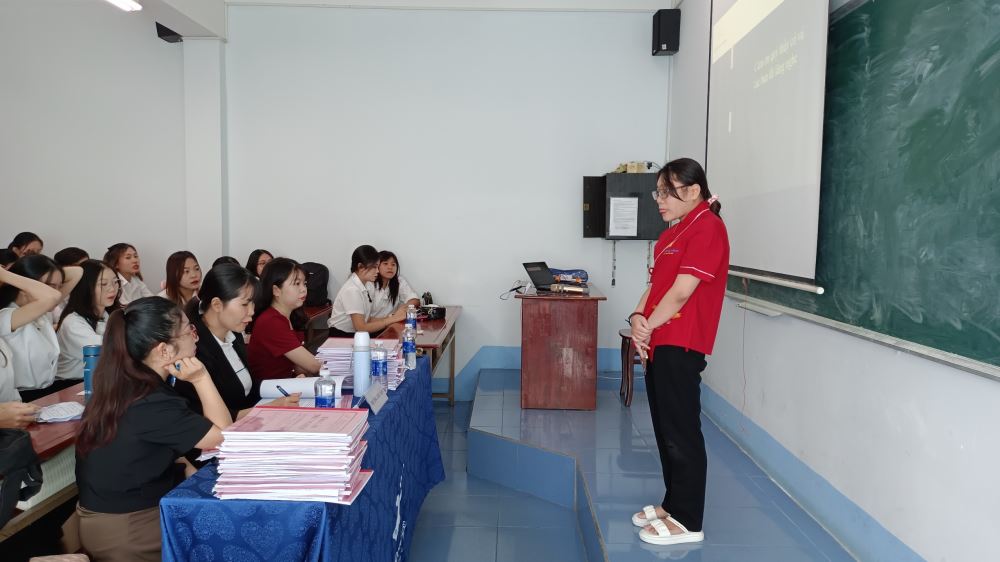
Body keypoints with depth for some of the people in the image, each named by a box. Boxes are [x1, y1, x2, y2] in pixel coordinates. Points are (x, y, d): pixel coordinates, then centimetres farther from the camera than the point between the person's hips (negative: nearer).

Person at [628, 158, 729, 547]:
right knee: (665, 430, 16)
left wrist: (648, 326, -8)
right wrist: (638, 318, -4)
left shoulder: (707, 226, -13)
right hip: (660, 344, 9)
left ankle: (688, 522, 10)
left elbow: (681, 292, -18)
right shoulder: (673, 233, 17)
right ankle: (672, 504, 30)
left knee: (681, 434, -1)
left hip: (680, 345, -9)